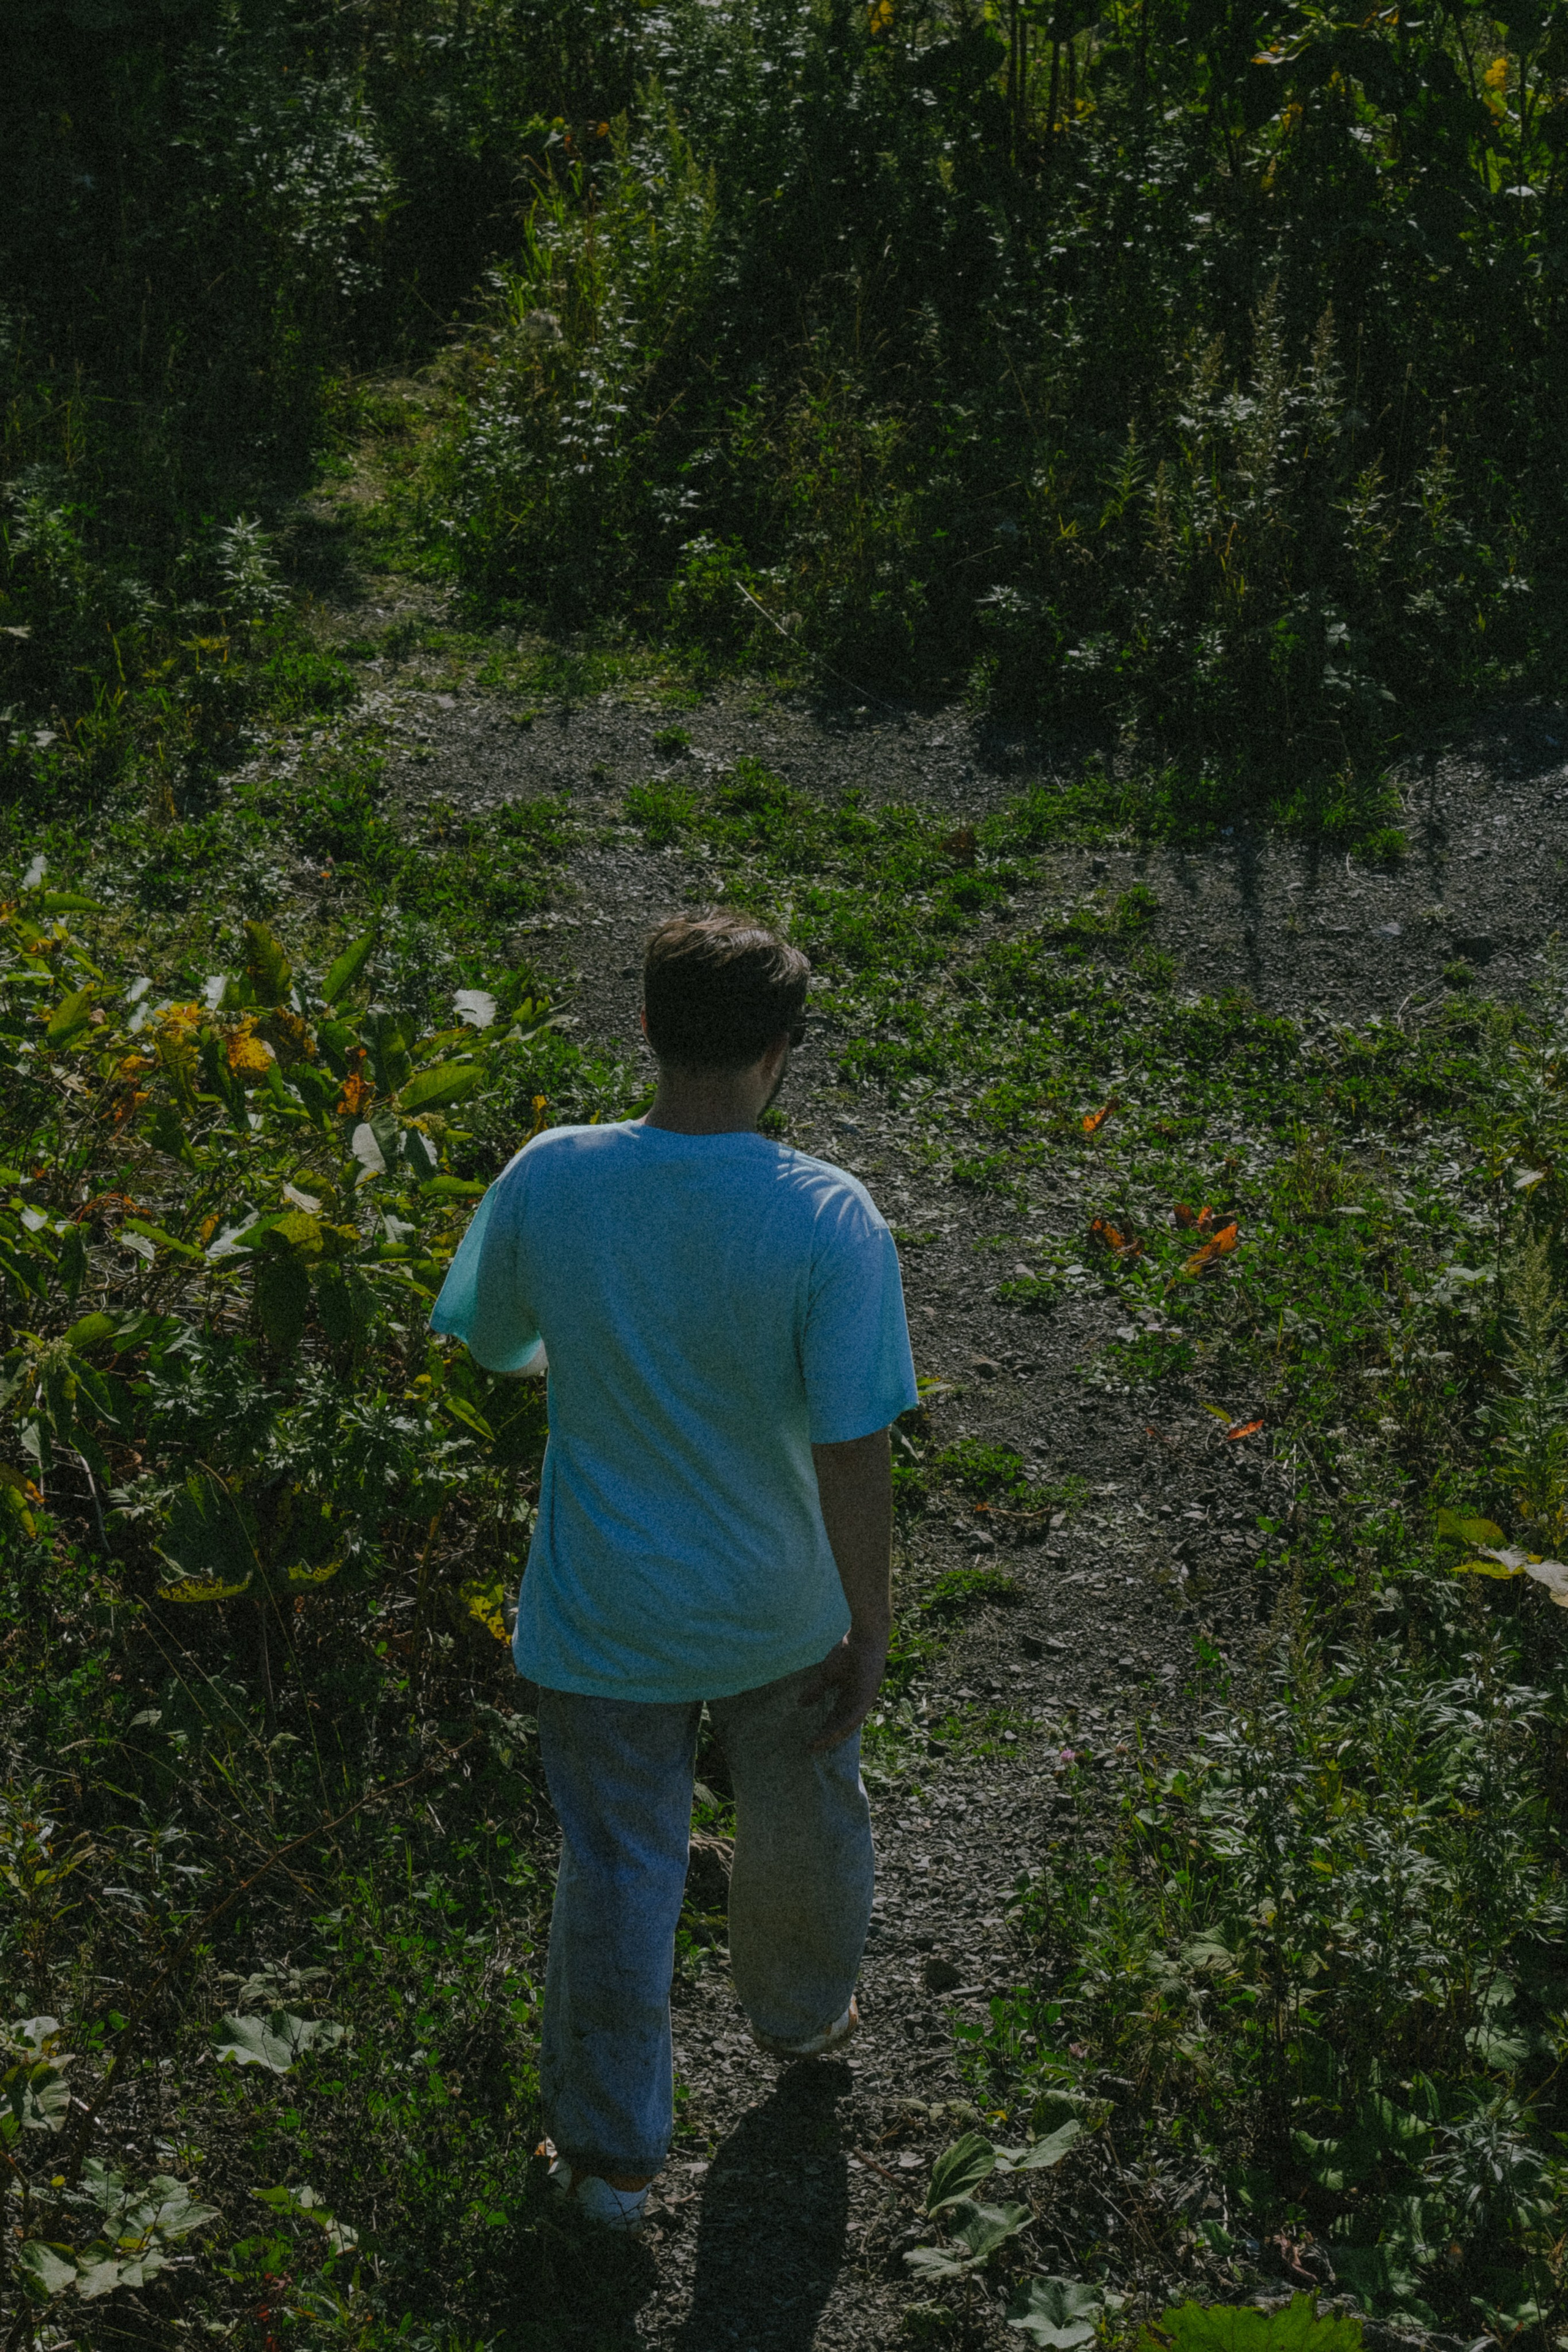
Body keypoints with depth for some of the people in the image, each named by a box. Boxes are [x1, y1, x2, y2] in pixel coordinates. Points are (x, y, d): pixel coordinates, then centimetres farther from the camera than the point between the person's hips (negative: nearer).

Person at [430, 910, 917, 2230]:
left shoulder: (550, 1181, -18)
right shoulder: (830, 1220, -25)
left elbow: (493, 1344, 0)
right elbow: (855, 1456, -21)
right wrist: (871, 1637, -8)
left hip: (604, 1615, 1)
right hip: (782, 1613, 0)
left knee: (617, 1872, 18)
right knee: (802, 1825, 28)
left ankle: (614, 2154, 33)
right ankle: (807, 2013, 56)